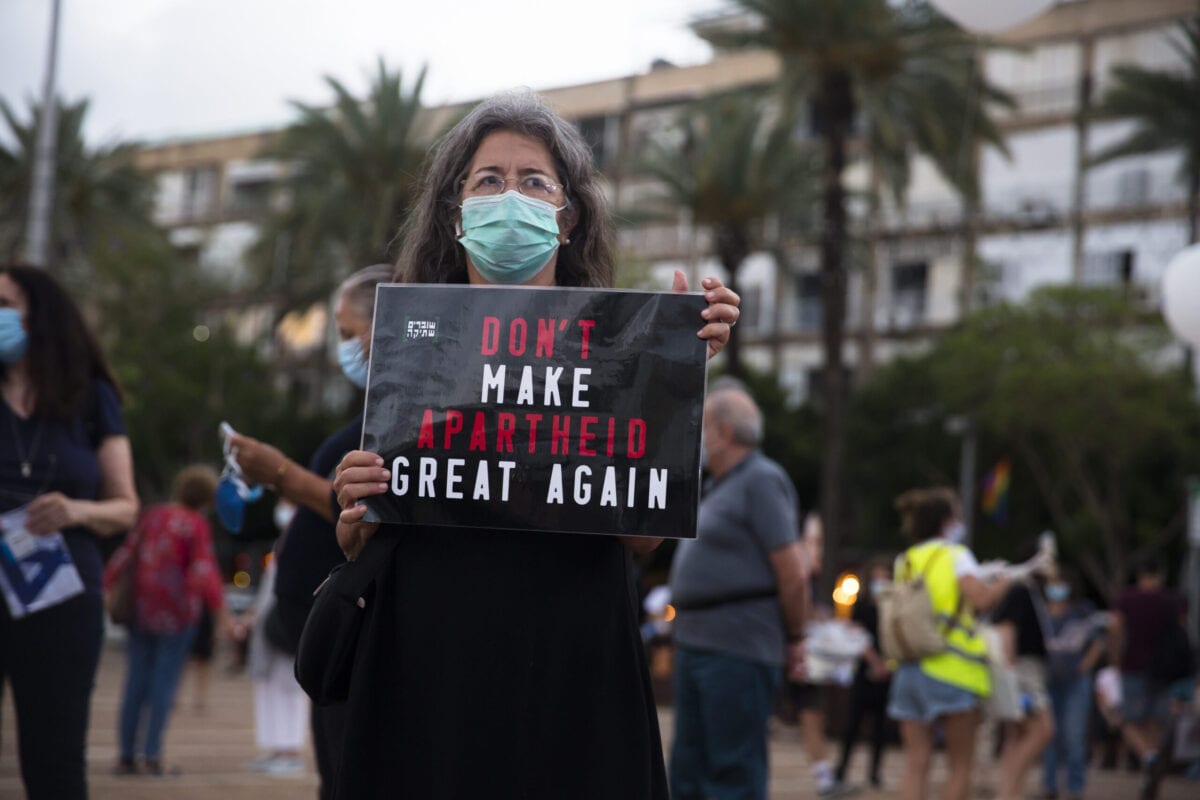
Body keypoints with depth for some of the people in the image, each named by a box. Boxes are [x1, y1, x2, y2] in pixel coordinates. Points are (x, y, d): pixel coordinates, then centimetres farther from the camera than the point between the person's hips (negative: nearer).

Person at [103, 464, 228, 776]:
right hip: (177, 615, -5)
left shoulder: (151, 515, 7)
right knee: (164, 682, 0)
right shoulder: (196, 524, -9)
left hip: (142, 610, 5)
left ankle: (126, 755, 8)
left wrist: (103, 587, 11)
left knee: (136, 683, 8)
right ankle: (151, 754, -5)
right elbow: (204, 571, -15)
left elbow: (124, 554, 6)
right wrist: (220, 609, -14)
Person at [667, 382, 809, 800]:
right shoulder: (720, 486, 19)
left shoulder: (760, 480, -11)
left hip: (736, 651, -10)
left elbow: (793, 573, -14)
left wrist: (793, 640, -6)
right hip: (696, 642, 10)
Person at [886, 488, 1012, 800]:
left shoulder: (904, 561, 15)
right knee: (960, 764, 3)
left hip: (909, 669, 5)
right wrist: (1005, 581, 4)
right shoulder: (955, 555, -2)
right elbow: (981, 599, -14)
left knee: (916, 763, 3)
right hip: (952, 668, -5)